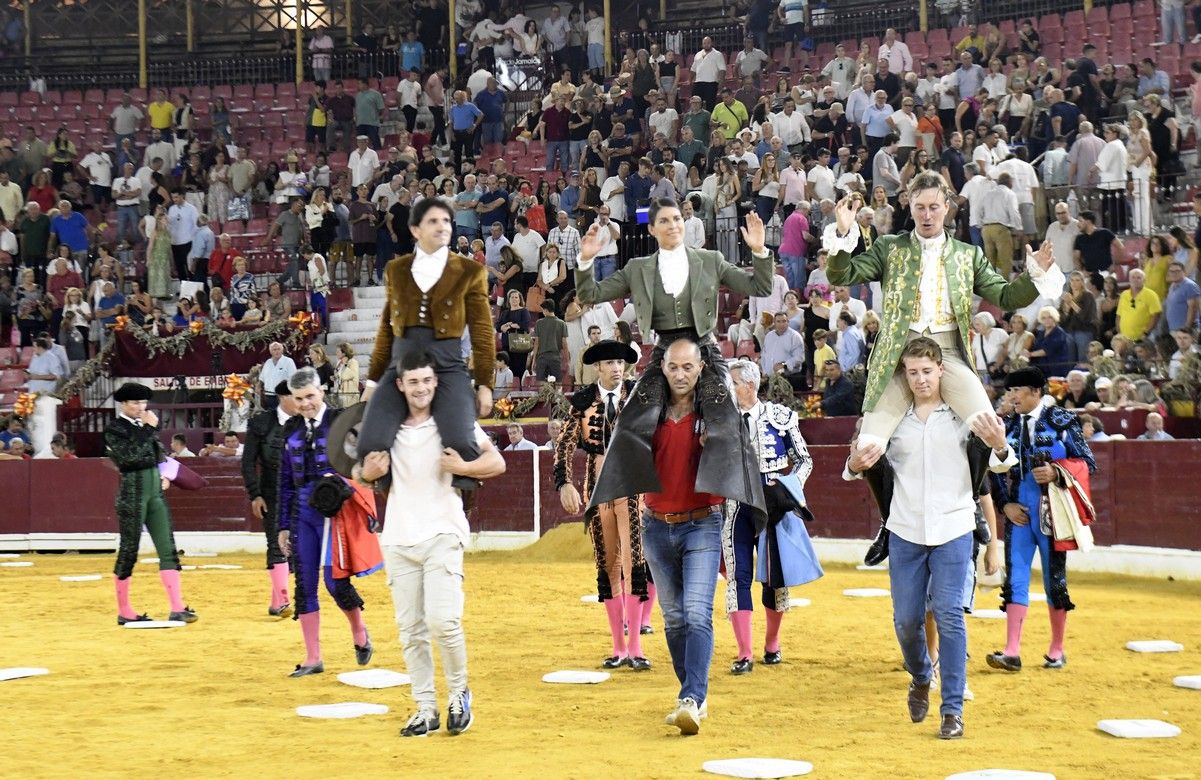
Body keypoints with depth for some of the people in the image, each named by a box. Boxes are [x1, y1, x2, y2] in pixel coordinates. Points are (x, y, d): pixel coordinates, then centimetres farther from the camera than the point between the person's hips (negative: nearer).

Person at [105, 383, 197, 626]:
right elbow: (131, 456, -22)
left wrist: (164, 476, 8)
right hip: (132, 493, -6)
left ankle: (177, 608, -5)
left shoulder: (146, 425, 13)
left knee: (168, 549, -2)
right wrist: (149, 429, -17)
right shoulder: (115, 429, -7)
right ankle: (123, 612, 12)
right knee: (128, 551, 1)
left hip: (155, 490, 6)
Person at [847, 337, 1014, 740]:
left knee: (948, 615, -7)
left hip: (953, 529, -2)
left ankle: (953, 709, -1)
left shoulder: (962, 414, 0)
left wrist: (1000, 448, -31)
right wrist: (855, 465, -18)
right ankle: (920, 679, 36)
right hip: (905, 531, 2)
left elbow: (1000, 464, -7)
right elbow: (869, 462, 8)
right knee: (906, 619, 7)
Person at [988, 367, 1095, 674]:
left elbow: (1088, 463, -2)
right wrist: (1006, 504, -1)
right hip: (1018, 513, 3)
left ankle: (1057, 650, 18)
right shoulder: (1007, 426, 8)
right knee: (1015, 579, -4)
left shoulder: (1062, 421, -2)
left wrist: (1056, 473, -17)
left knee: (1055, 579, 6)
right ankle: (1012, 652, -6)